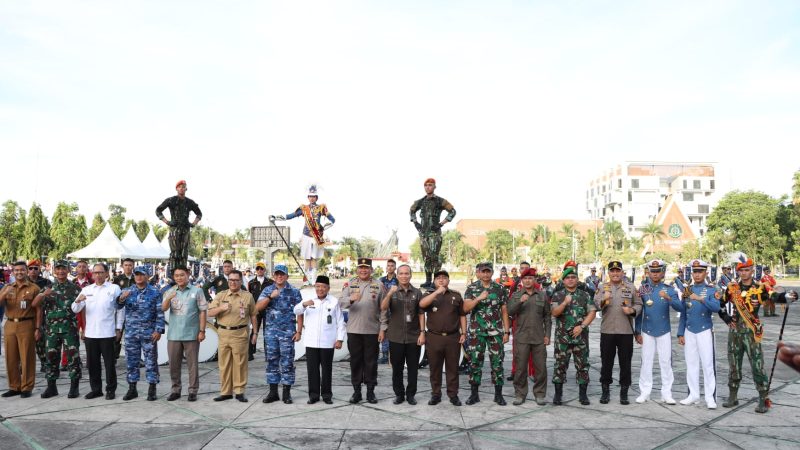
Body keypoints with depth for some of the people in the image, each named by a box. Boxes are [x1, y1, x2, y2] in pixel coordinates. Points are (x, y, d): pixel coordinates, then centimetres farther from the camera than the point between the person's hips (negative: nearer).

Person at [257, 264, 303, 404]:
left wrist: (299, 331, -6)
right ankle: (273, 392, 16)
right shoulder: (267, 290, 9)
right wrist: (270, 297, -16)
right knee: (272, 361, 7)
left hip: (287, 331, -2)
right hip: (271, 331, 3)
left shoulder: (294, 291, 2)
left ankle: (286, 393, 8)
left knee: (287, 362, 0)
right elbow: (258, 307, -3)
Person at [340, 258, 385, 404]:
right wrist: (351, 299, -28)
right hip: (353, 330, 1)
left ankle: (370, 390, 16)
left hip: (372, 330, -1)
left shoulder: (378, 285, 2)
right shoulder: (350, 284, 5)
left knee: (371, 361, 5)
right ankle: (356, 391, 17)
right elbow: (341, 303, -7)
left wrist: (382, 329, -2)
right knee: (355, 360, 7)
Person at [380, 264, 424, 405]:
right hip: (395, 337, 0)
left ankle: (411, 394, 18)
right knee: (397, 367, 8)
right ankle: (399, 394, 19)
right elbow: (383, 308, -14)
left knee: (413, 367, 6)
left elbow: (421, 314, 3)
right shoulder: (391, 291, 2)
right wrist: (390, 294, -30)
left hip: (413, 337, 0)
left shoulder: (417, 292, 3)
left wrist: (422, 333, -4)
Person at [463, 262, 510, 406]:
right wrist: (478, 298, -23)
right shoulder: (471, 289, 2)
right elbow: (466, 308, -9)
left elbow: (504, 311, 6)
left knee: (497, 362, 3)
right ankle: (474, 394, 14)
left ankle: (498, 394, 14)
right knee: (475, 362, 4)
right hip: (476, 332, 0)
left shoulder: (500, 289, 5)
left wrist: (507, 332, 1)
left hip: (496, 332, 1)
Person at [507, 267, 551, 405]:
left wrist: (547, 334, 3)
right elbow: (510, 311, -7)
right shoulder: (516, 295, 7)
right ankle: (520, 394, 14)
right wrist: (520, 301, -22)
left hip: (539, 338, 1)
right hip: (521, 338, -1)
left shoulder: (542, 296, 8)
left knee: (540, 367, 3)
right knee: (520, 367, 3)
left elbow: (547, 317, 9)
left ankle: (540, 394, 16)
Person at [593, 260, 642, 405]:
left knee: (625, 362, 5)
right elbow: (595, 304, -8)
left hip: (626, 331, 0)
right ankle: (605, 391, 19)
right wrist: (604, 299, -29)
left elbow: (639, 304, 9)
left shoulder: (631, 287, 7)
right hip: (607, 331, 0)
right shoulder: (602, 287, 5)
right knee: (606, 362, 7)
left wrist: (632, 310, -12)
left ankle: (624, 392, 17)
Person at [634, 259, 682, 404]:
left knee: (666, 362, 3)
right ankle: (644, 392, 11)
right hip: (647, 332, 1)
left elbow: (679, 308, -15)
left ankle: (666, 393, 11)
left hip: (664, 332, 0)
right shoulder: (643, 289, 1)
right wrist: (637, 332, 1)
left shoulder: (669, 290, -1)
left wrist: (668, 298, -33)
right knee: (646, 362, 4)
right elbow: (638, 312, 3)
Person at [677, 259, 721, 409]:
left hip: (705, 331, -4)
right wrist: (680, 334, 7)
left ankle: (710, 397, 3)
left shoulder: (711, 290, -2)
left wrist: (701, 299, -35)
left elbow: (716, 308, -21)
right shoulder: (687, 290, 9)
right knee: (691, 364, 8)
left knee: (708, 364, -3)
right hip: (689, 332, 4)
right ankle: (693, 394, 16)